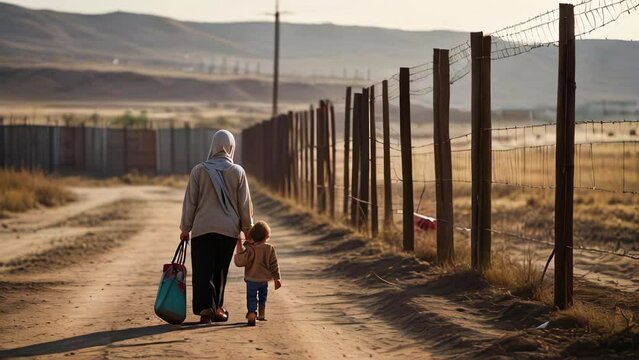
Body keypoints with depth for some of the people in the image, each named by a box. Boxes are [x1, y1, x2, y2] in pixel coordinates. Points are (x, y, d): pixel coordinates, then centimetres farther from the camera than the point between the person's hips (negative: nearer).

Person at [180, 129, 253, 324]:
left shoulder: (199, 170, -2)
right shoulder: (237, 172, 0)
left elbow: (190, 202, 0)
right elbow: (245, 204, 3)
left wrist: (185, 228, 7)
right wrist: (248, 229, 13)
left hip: (202, 228, -1)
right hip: (229, 229, 1)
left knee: (203, 271, -1)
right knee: (220, 271, 13)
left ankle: (205, 309, -14)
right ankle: (217, 308, 18)